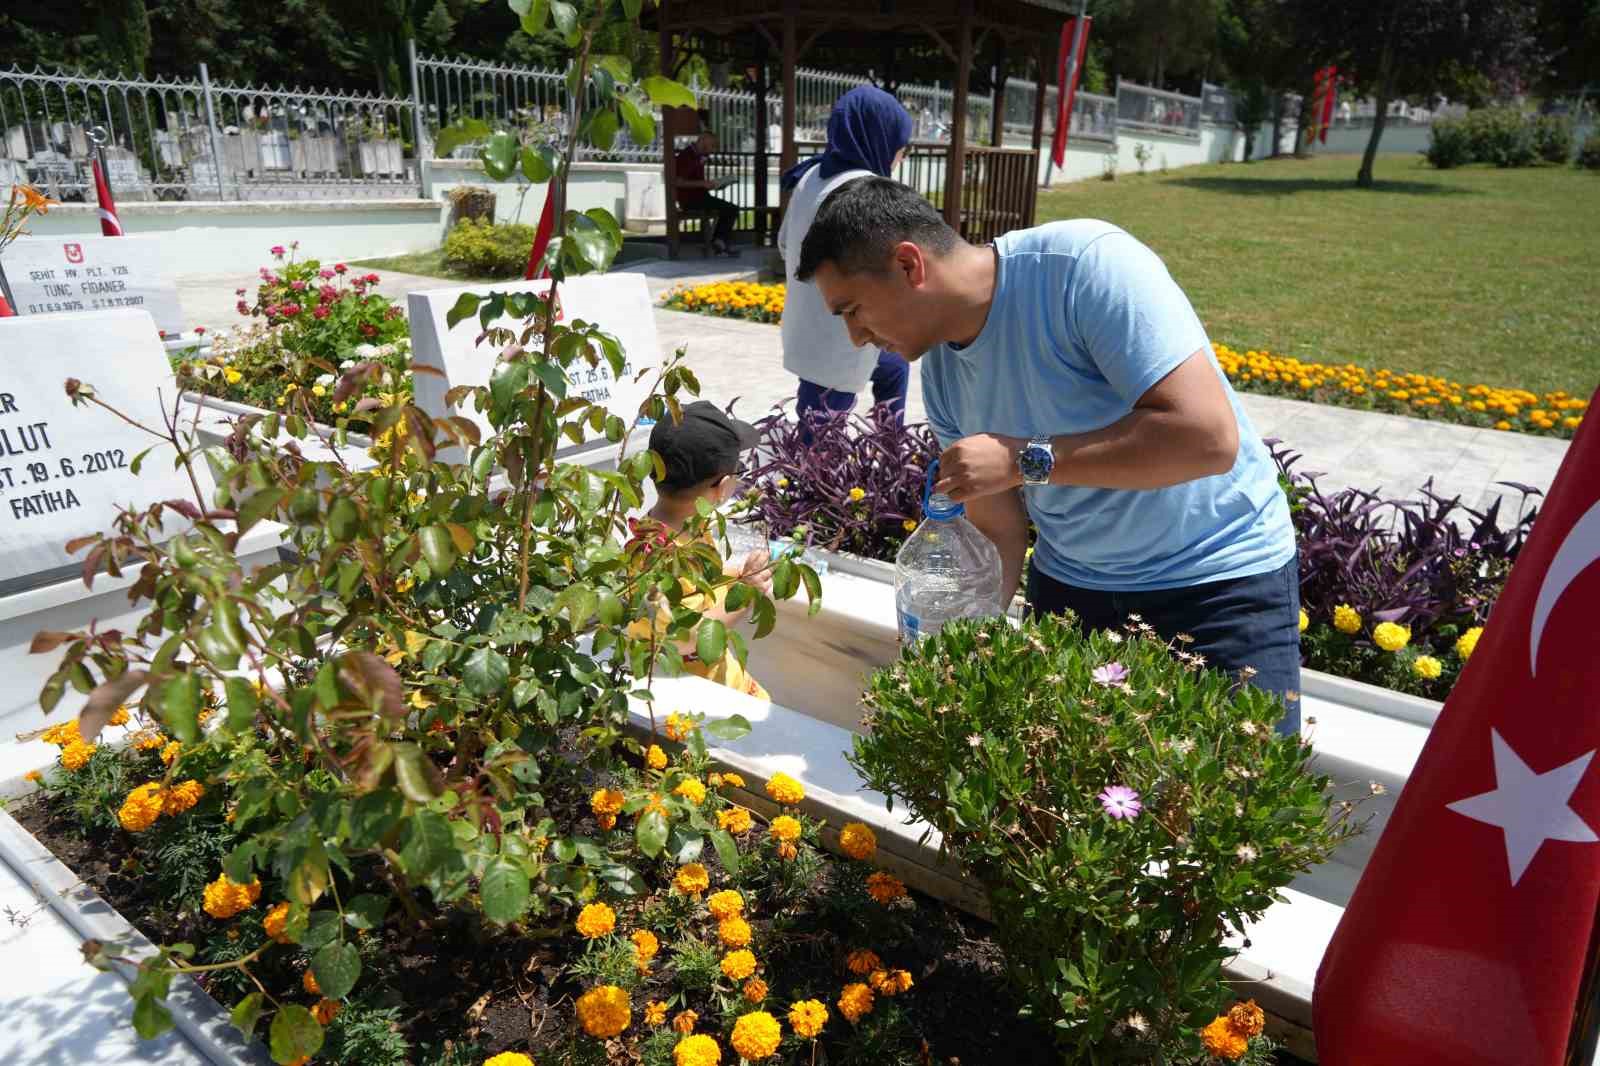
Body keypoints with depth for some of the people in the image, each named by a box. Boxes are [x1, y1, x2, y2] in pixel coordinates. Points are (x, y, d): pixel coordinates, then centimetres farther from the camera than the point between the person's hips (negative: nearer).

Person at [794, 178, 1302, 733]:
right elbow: (999, 533, 0)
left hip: (1222, 581, -5)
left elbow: (1208, 437, -31)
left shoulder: (1086, 263, -25)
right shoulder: (940, 373, -5)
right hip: (1070, 583, 5)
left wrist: (1025, 458, -29)